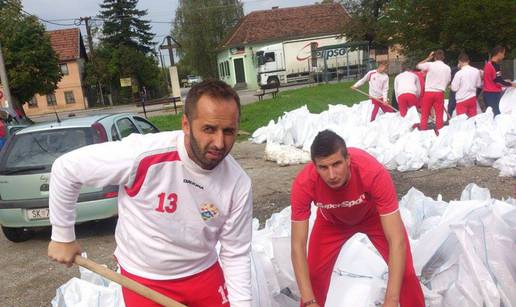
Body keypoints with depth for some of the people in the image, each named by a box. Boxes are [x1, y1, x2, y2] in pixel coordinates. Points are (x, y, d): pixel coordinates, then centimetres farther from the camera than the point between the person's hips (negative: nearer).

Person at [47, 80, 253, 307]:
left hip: (204, 274, 3)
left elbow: (236, 254, -7)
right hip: (144, 280, -2)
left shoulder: (238, 184, -17)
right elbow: (66, 168, -16)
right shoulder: (143, 155, -29)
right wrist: (63, 236, -7)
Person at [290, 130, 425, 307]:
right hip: (332, 221, 1)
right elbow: (298, 246, -30)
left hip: (374, 216, -1)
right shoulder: (304, 184, -37)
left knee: (405, 273, -9)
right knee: (314, 275, -6)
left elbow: (397, 239, -40)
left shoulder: (374, 173, -42)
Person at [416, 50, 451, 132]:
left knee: (424, 115, 6)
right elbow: (448, 81, 12)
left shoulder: (430, 65, -6)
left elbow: (418, 65, 8)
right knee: (439, 115, 6)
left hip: (429, 92, -2)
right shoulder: (447, 68, 4)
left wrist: (428, 58, 14)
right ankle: (439, 131, 7)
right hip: (440, 93, 2)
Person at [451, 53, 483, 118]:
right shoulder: (476, 71, 0)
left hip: (462, 100, -5)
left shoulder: (459, 73, -15)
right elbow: (479, 85, 11)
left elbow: (454, 88, -11)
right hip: (472, 98, 5)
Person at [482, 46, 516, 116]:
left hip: (488, 93, 10)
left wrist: (504, 81, 20)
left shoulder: (488, 64, 14)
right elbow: (498, 81, -17)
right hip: (493, 94, -10)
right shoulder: (495, 65, -15)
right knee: (496, 114, -10)